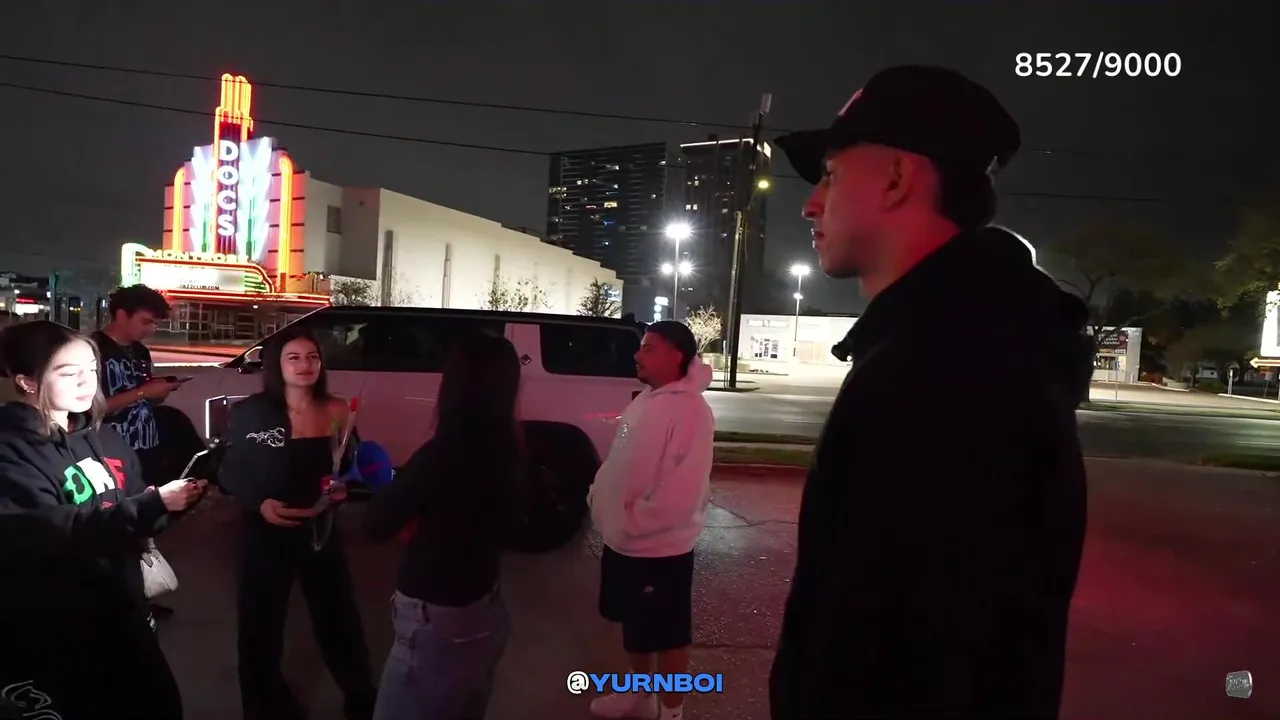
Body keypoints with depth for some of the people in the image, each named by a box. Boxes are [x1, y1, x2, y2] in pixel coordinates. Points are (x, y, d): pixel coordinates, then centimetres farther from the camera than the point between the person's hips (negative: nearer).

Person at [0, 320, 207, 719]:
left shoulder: (103, 436, 5)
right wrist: (154, 503, -34)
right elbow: (59, 533, -27)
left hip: (123, 606, 6)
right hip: (57, 628, -6)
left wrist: (178, 498, -9)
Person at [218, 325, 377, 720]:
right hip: (265, 535, -1)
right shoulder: (250, 413, -9)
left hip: (322, 532, 1)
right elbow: (229, 473, -3)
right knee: (261, 627, 14)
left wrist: (343, 486, -13)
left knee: (340, 620, 12)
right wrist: (259, 503, -18)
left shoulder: (336, 411, -4)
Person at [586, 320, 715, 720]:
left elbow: (683, 489, -27)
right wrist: (598, 494, 5)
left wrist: (636, 520, -21)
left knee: (668, 634, 8)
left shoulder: (690, 410, -21)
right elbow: (619, 461, 18)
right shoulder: (644, 401, 9)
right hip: (622, 541, 9)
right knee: (633, 625, 23)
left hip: (660, 547, -9)